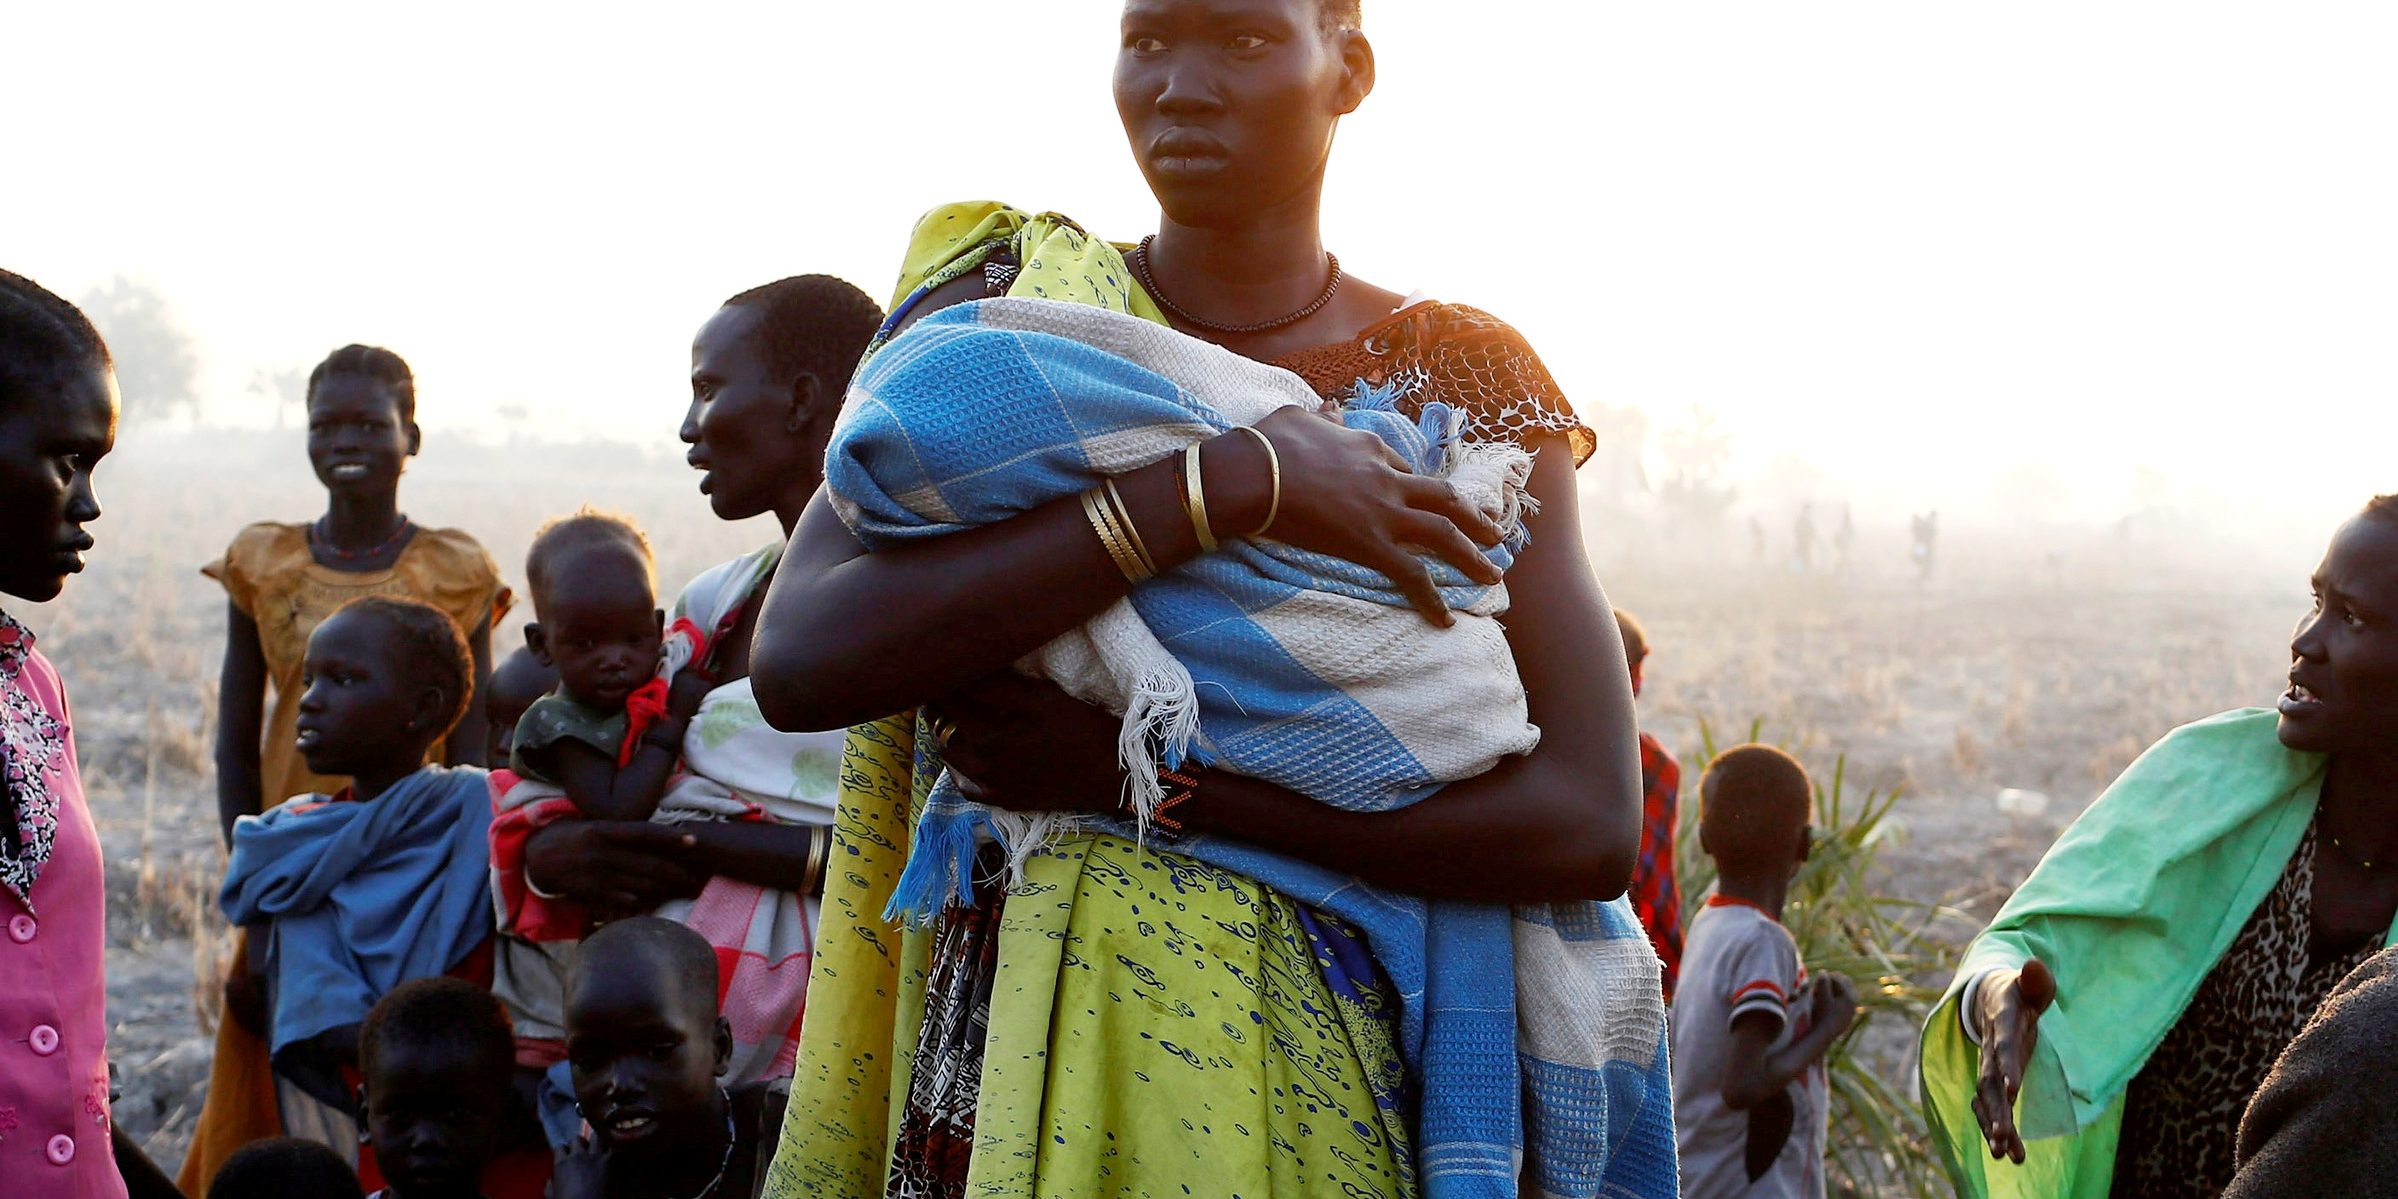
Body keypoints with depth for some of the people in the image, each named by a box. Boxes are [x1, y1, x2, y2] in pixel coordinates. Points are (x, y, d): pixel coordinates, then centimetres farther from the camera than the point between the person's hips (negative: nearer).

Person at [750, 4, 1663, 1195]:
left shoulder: (1468, 379, -4)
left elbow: (1591, 823, -15)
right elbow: (800, 661, -21)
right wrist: (1226, 481, -25)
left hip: (1335, 1074, 0)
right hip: (1022, 1043, 0)